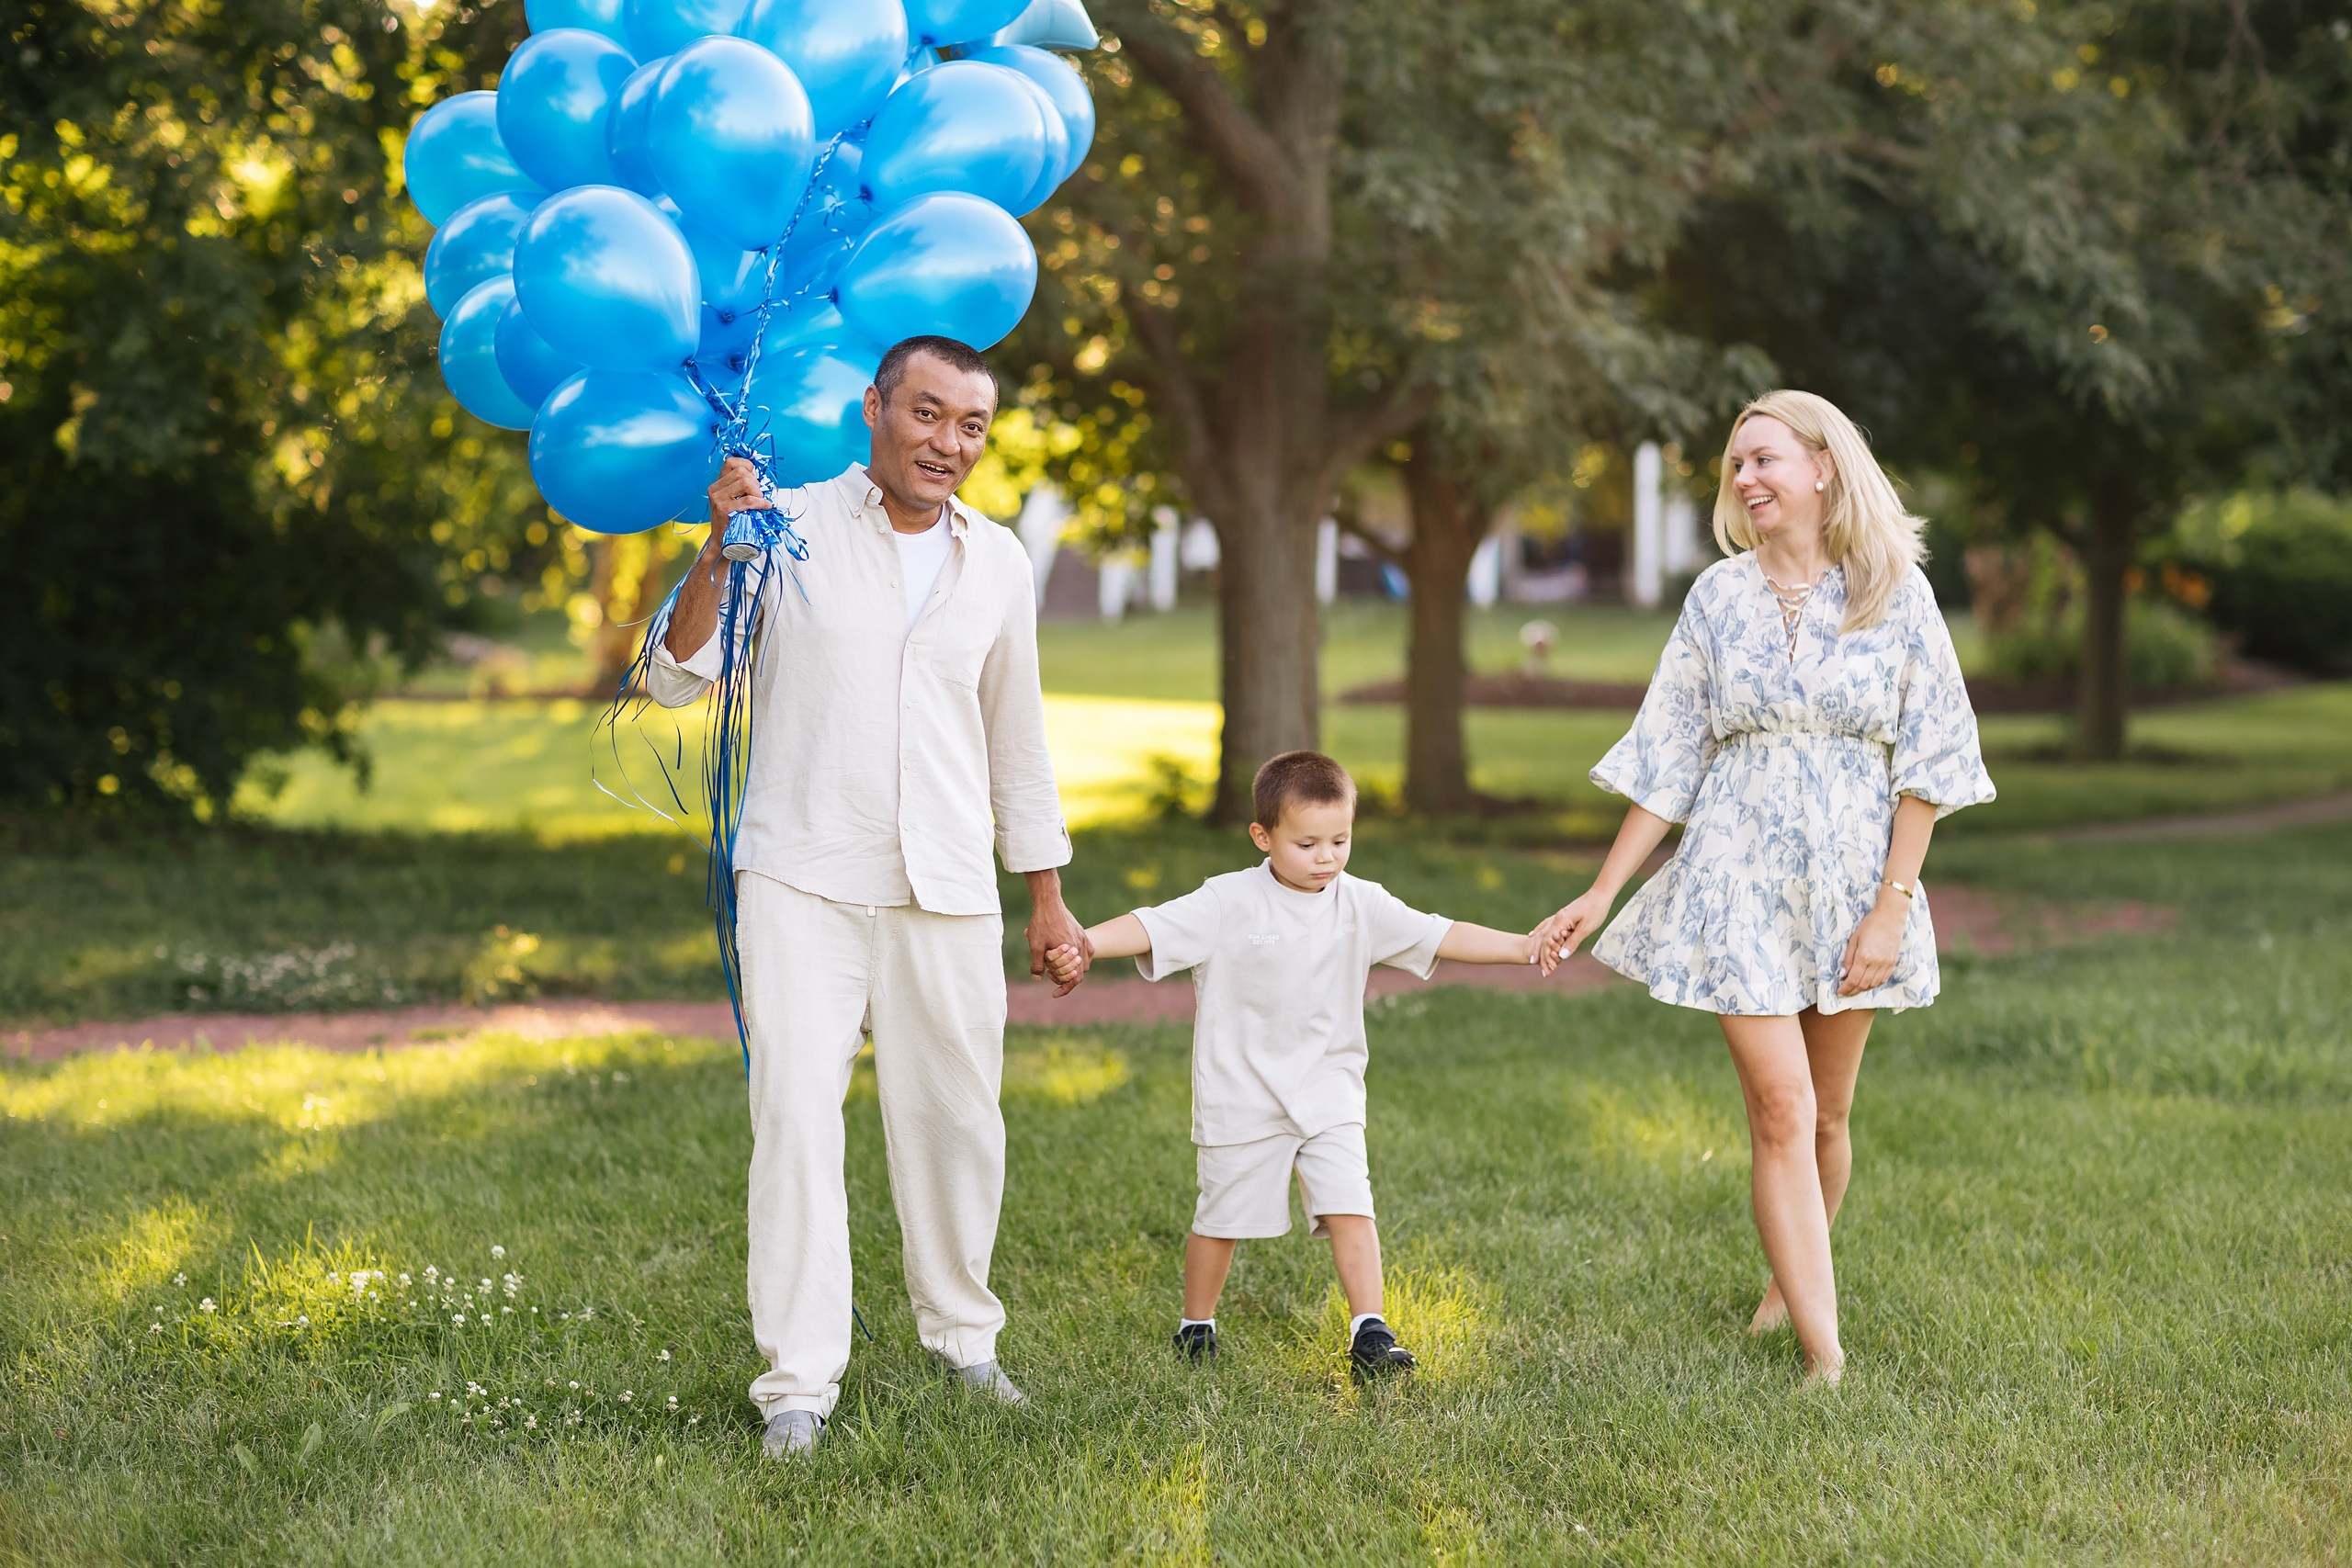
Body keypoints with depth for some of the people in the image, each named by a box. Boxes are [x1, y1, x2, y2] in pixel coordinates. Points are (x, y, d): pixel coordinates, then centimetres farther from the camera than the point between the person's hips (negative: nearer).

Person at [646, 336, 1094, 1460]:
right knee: (796, 1114, -11)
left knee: (957, 1121, 8)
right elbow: (674, 677, -6)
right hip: (802, 880, -3)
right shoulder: (790, 530, -2)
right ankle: (798, 1385, -6)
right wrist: (718, 554, -20)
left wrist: (1049, 901, 19)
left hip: (948, 893, 3)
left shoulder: (998, 564, 9)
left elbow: (1017, 740, 18)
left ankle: (962, 1335, 29)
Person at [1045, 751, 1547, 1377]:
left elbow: (1440, 936, -2)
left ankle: (1369, 1332, -8)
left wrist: (1522, 947, -12)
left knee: (1350, 1207, -10)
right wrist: (1081, 943, -36)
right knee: (1222, 1216, 10)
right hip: (1242, 1094, -2)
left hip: (1328, 1094, 2)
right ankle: (1196, 1326, 28)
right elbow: (1152, 928, -20)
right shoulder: (1230, 902, -13)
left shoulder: (1361, 905, -1)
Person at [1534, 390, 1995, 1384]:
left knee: (1826, 1115, 10)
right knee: (1782, 1113, -8)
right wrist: (1599, 896, 4)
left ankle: (1790, 1279, 37)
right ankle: (1826, 1358, -8)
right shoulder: (1718, 598, 4)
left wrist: (1892, 905, -8)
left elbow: (1926, 760, -2)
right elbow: (1666, 761, 7)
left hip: (1852, 880, 0)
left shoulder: (1895, 592, -2)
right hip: (1739, 880, 0)